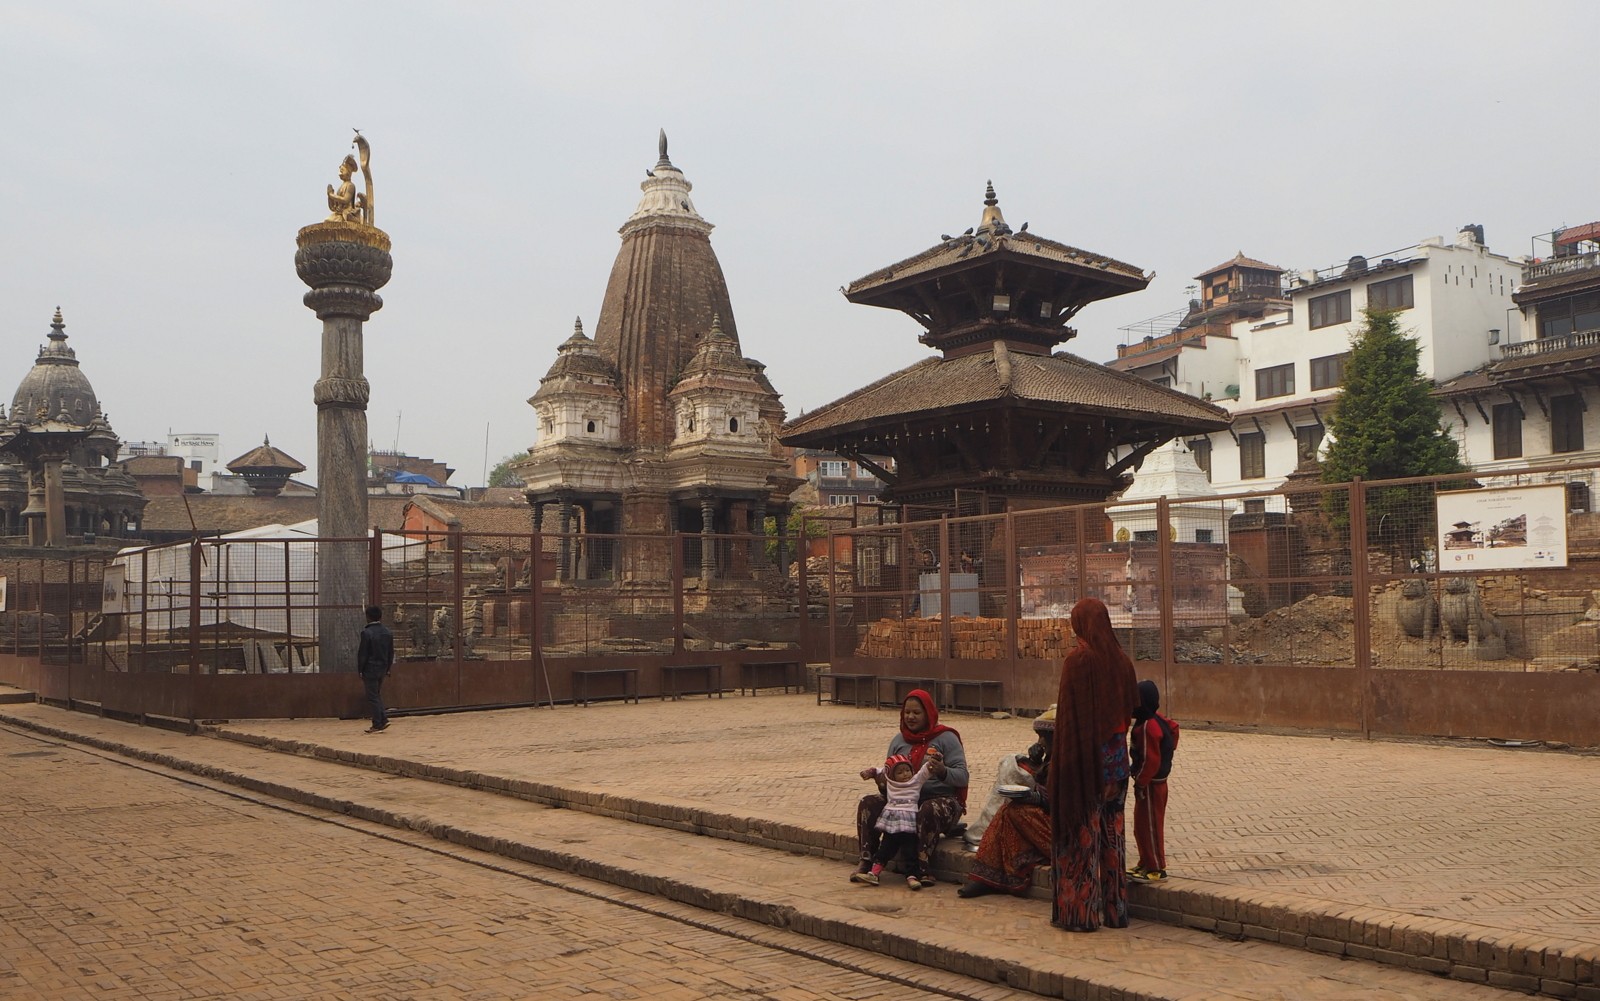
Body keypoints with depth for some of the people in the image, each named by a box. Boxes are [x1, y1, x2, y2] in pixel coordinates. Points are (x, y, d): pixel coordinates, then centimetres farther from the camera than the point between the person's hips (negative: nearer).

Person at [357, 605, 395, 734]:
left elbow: (362, 654, -12)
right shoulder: (387, 632, 6)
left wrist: (360, 671, -3)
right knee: (377, 695, 18)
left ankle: (377, 725, 0)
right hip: (382, 669, 6)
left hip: (370, 669, -6)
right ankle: (383, 719, 11)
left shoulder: (366, 633, -15)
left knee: (373, 697, -1)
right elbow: (391, 653, 11)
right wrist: (387, 669, 18)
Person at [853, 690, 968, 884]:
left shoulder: (946, 738, -3)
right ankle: (867, 860, -15)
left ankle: (923, 867, -31)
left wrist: (943, 772, -32)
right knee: (868, 803, -18)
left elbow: (962, 777, -11)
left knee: (928, 811, -39)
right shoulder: (899, 740, 13)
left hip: (941, 799, -5)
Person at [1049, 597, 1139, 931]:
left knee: (1081, 832, 3)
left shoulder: (1077, 660, -16)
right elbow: (1130, 709, 12)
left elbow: (1068, 716, -16)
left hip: (1083, 758, -6)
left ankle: (1080, 912, 8)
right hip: (1115, 758, 6)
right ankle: (1115, 909, 21)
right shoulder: (1121, 661, 4)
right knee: (1111, 834, 14)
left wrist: (1060, 762, -11)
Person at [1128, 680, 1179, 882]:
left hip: (1150, 785, -10)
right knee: (1142, 826, 17)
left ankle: (1156, 868, 7)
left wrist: (1140, 782, -18)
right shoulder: (1157, 722, 9)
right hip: (1153, 783, 10)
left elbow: (1151, 760, -25)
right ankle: (1146, 863, 27)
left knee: (1149, 826, -1)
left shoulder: (1147, 727, -23)